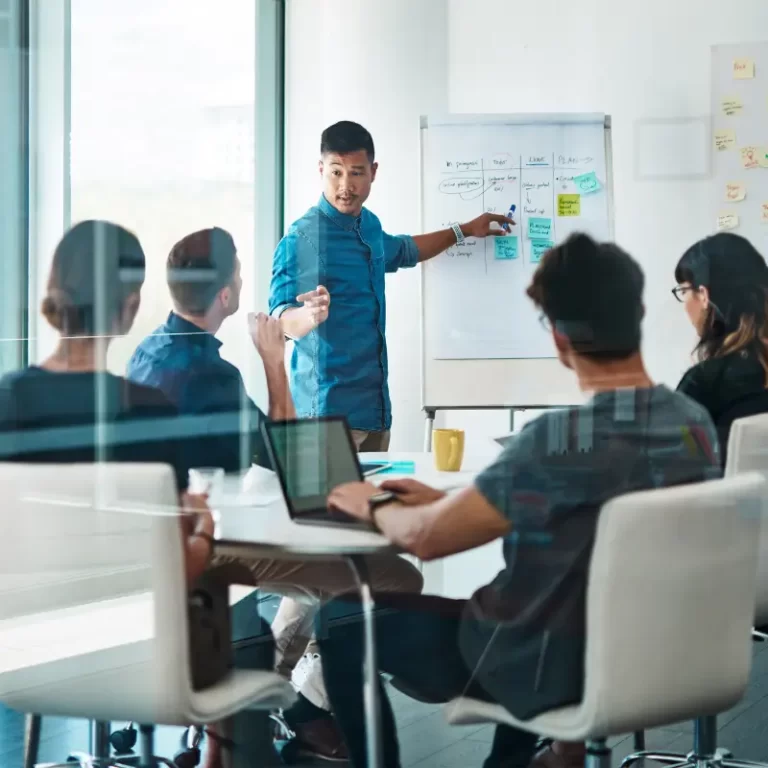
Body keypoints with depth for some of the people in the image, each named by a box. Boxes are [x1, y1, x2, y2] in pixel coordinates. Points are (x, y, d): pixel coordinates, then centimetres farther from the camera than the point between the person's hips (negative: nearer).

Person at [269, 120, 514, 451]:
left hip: (375, 404, 8)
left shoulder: (370, 226, 10)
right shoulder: (301, 238, -14)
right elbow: (282, 320, -20)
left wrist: (464, 231, 38)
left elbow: (402, 251, 34)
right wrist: (309, 314, -42)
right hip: (329, 409, -8)